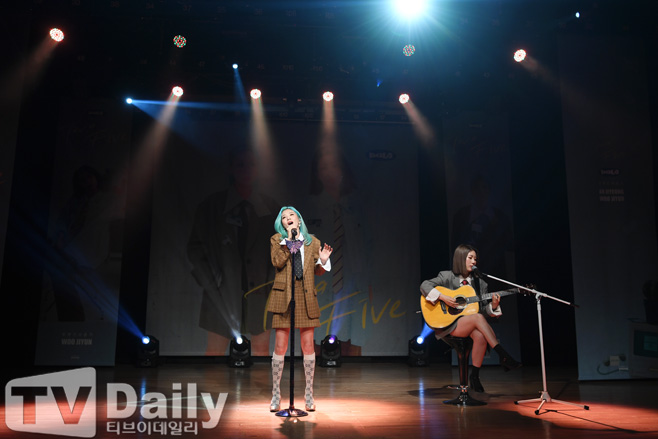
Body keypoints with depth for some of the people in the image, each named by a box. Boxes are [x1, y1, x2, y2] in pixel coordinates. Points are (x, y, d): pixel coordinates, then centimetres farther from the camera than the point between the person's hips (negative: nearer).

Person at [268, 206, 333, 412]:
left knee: (308, 346, 4)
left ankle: (309, 395, 17)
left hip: (306, 298, 2)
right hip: (283, 296, -1)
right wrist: (288, 239, -12)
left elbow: (317, 271, 11)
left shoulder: (312, 242, 10)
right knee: (280, 347, 1)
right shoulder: (276, 240, 6)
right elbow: (277, 262, -12)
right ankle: (276, 395, 15)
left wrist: (323, 261, -9)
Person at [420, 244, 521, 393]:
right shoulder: (447, 277, 2)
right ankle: (503, 356, -32)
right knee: (478, 317, -32)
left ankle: (474, 375, -17)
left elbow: (483, 308, 10)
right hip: (448, 324, -4)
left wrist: (493, 306, -11)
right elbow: (424, 285, -7)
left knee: (480, 336, -31)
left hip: (471, 325, 4)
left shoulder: (479, 283, 14)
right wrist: (443, 297, -19)